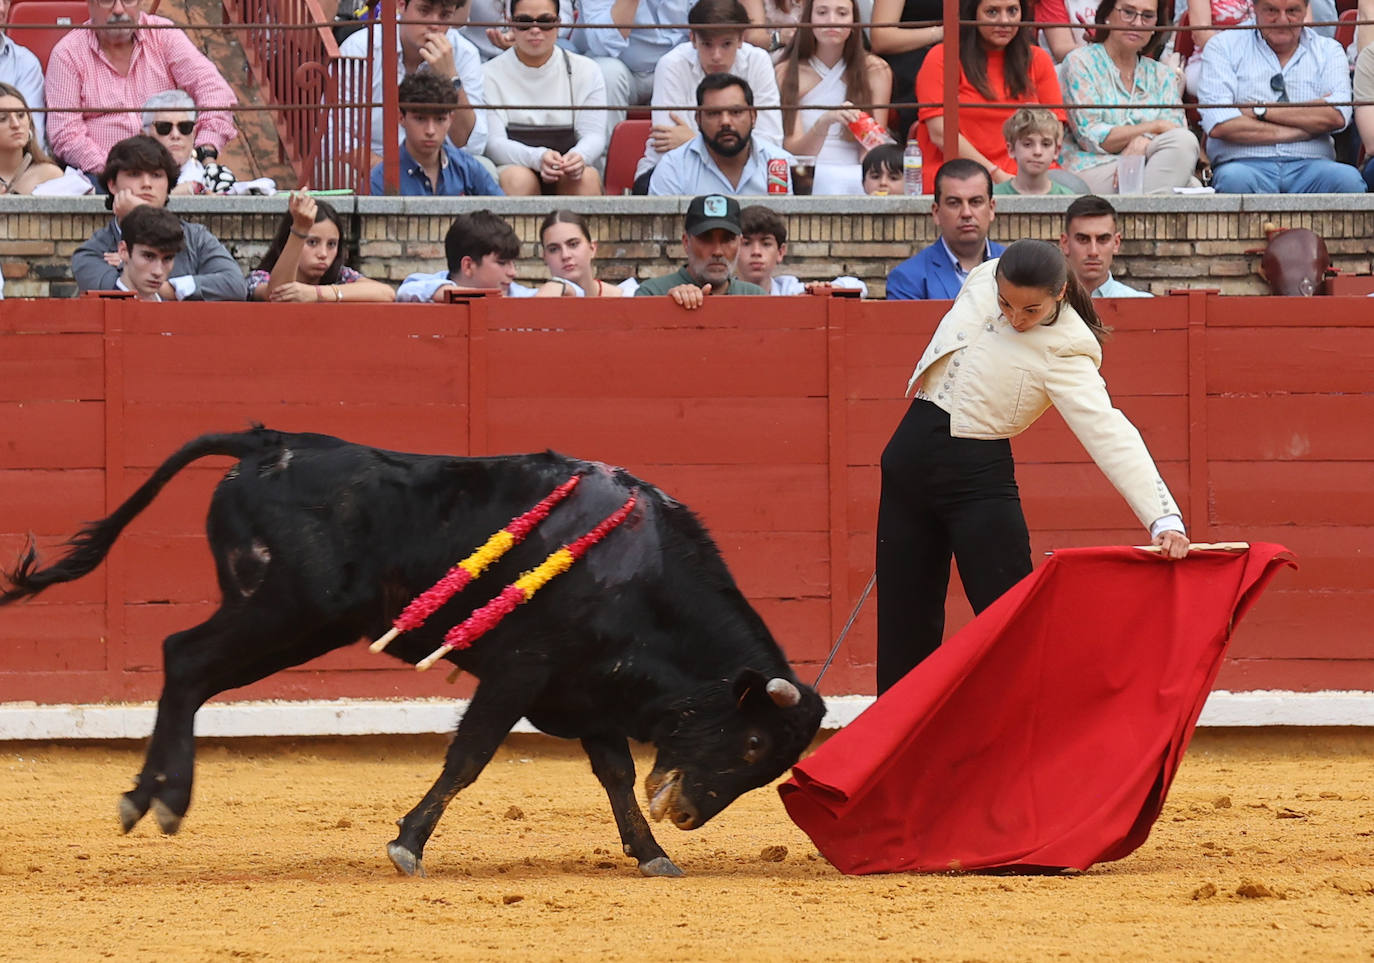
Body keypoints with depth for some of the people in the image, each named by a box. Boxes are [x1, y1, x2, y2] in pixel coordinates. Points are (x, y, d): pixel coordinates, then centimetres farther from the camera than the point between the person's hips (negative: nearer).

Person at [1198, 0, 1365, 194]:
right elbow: (1219, 125, -6)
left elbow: (1337, 117, -3)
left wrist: (1260, 110, -6)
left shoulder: (1328, 50, 16)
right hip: (1246, 165, -1)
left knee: (1347, 179, -33)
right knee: (1234, 179, -38)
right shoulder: (1224, 46, 10)